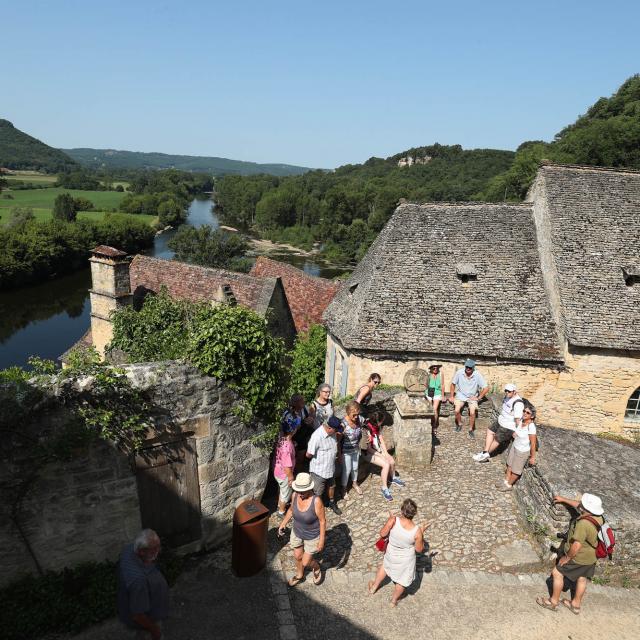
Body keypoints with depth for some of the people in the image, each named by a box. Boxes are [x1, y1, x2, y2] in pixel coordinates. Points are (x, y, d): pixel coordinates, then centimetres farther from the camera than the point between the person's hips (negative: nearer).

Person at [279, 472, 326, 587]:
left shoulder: (316, 501, -35)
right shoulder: (295, 495, -20)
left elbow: (322, 521, -22)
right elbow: (291, 509, 2)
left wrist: (322, 540, -16)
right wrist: (283, 523, 3)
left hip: (312, 536, -5)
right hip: (297, 532, 5)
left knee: (305, 562, 10)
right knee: (297, 556, 24)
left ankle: (316, 567, 44)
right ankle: (299, 576, 54)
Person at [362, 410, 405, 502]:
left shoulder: (377, 426, -7)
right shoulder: (367, 430, -30)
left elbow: (381, 440, 1)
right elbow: (369, 448, -23)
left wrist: (386, 453, -9)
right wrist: (381, 456, -18)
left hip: (378, 449, 7)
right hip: (368, 453, -7)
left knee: (392, 461, -7)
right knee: (386, 464, -22)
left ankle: (392, 478, 24)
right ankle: (384, 488, -5)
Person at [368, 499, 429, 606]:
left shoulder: (393, 521, -34)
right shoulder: (417, 531, -32)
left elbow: (382, 534, -18)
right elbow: (419, 549, -15)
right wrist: (422, 532, -7)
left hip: (391, 554, 2)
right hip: (406, 559, -1)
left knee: (385, 566, 35)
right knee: (403, 580, 29)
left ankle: (373, 588, 56)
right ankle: (394, 599, 54)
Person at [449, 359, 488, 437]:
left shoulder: (477, 375, -17)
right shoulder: (459, 372, -15)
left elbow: (486, 388, -11)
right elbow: (453, 384, 0)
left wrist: (478, 398, -12)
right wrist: (451, 396, -1)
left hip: (472, 397, -1)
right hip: (461, 395, 1)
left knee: (472, 412, -23)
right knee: (457, 410, -22)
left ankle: (471, 429, 2)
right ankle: (459, 424, 9)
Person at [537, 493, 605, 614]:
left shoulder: (583, 523, -37)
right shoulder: (597, 516, -11)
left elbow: (576, 546, -33)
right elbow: (578, 505, 8)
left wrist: (567, 557, -17)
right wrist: (563, 500, 20)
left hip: (579, 557, -8)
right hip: (591, 557, 8)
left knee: (557, 573, 9)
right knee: (582, 578, 23)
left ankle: (553, 602, 23)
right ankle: (576, 604, 41)